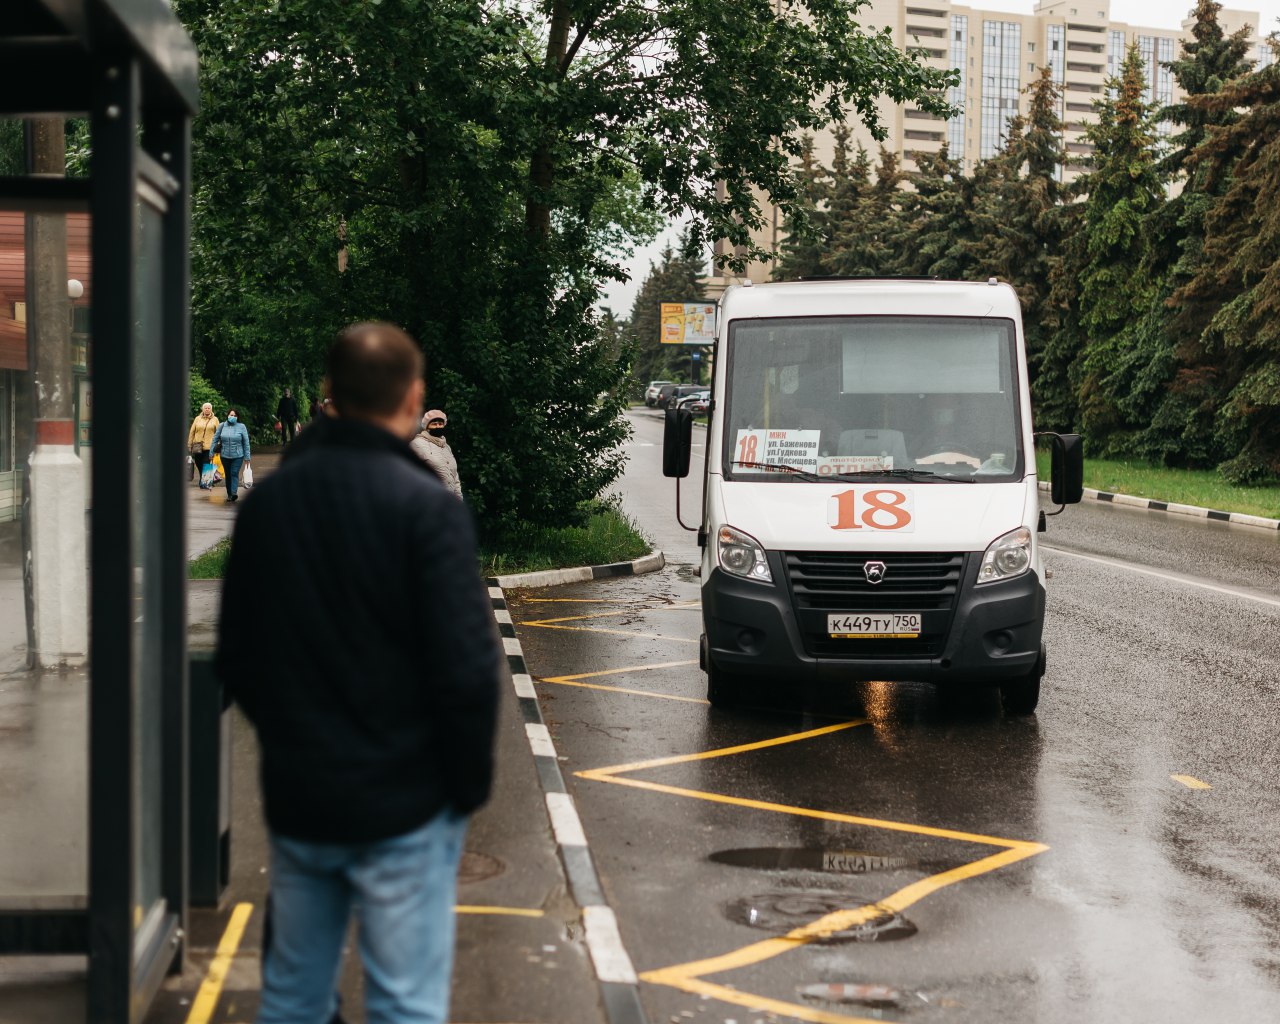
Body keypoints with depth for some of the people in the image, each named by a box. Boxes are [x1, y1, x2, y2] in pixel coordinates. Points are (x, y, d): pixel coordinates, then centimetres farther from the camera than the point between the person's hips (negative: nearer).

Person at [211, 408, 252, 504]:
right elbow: (215, 439, 10)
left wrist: (247, 456, 0)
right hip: (225, 456, 3)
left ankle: (234, 493, -25)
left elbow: (246, 442, 2)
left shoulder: (242, 427, -1)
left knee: (234, 473, -14)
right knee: (227, 474, 10)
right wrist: (212, 453, 8)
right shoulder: (222, 426, 4)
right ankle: (229, 494, 20)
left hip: (237, 456, -3)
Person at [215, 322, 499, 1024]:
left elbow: (234, 656, 11)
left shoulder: (267, 500, 4)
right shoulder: (425, 506, -15)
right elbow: (465, 669, -18)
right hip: (402, 807, -5)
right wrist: (470, 781, -4)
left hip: (294, 800, 6)